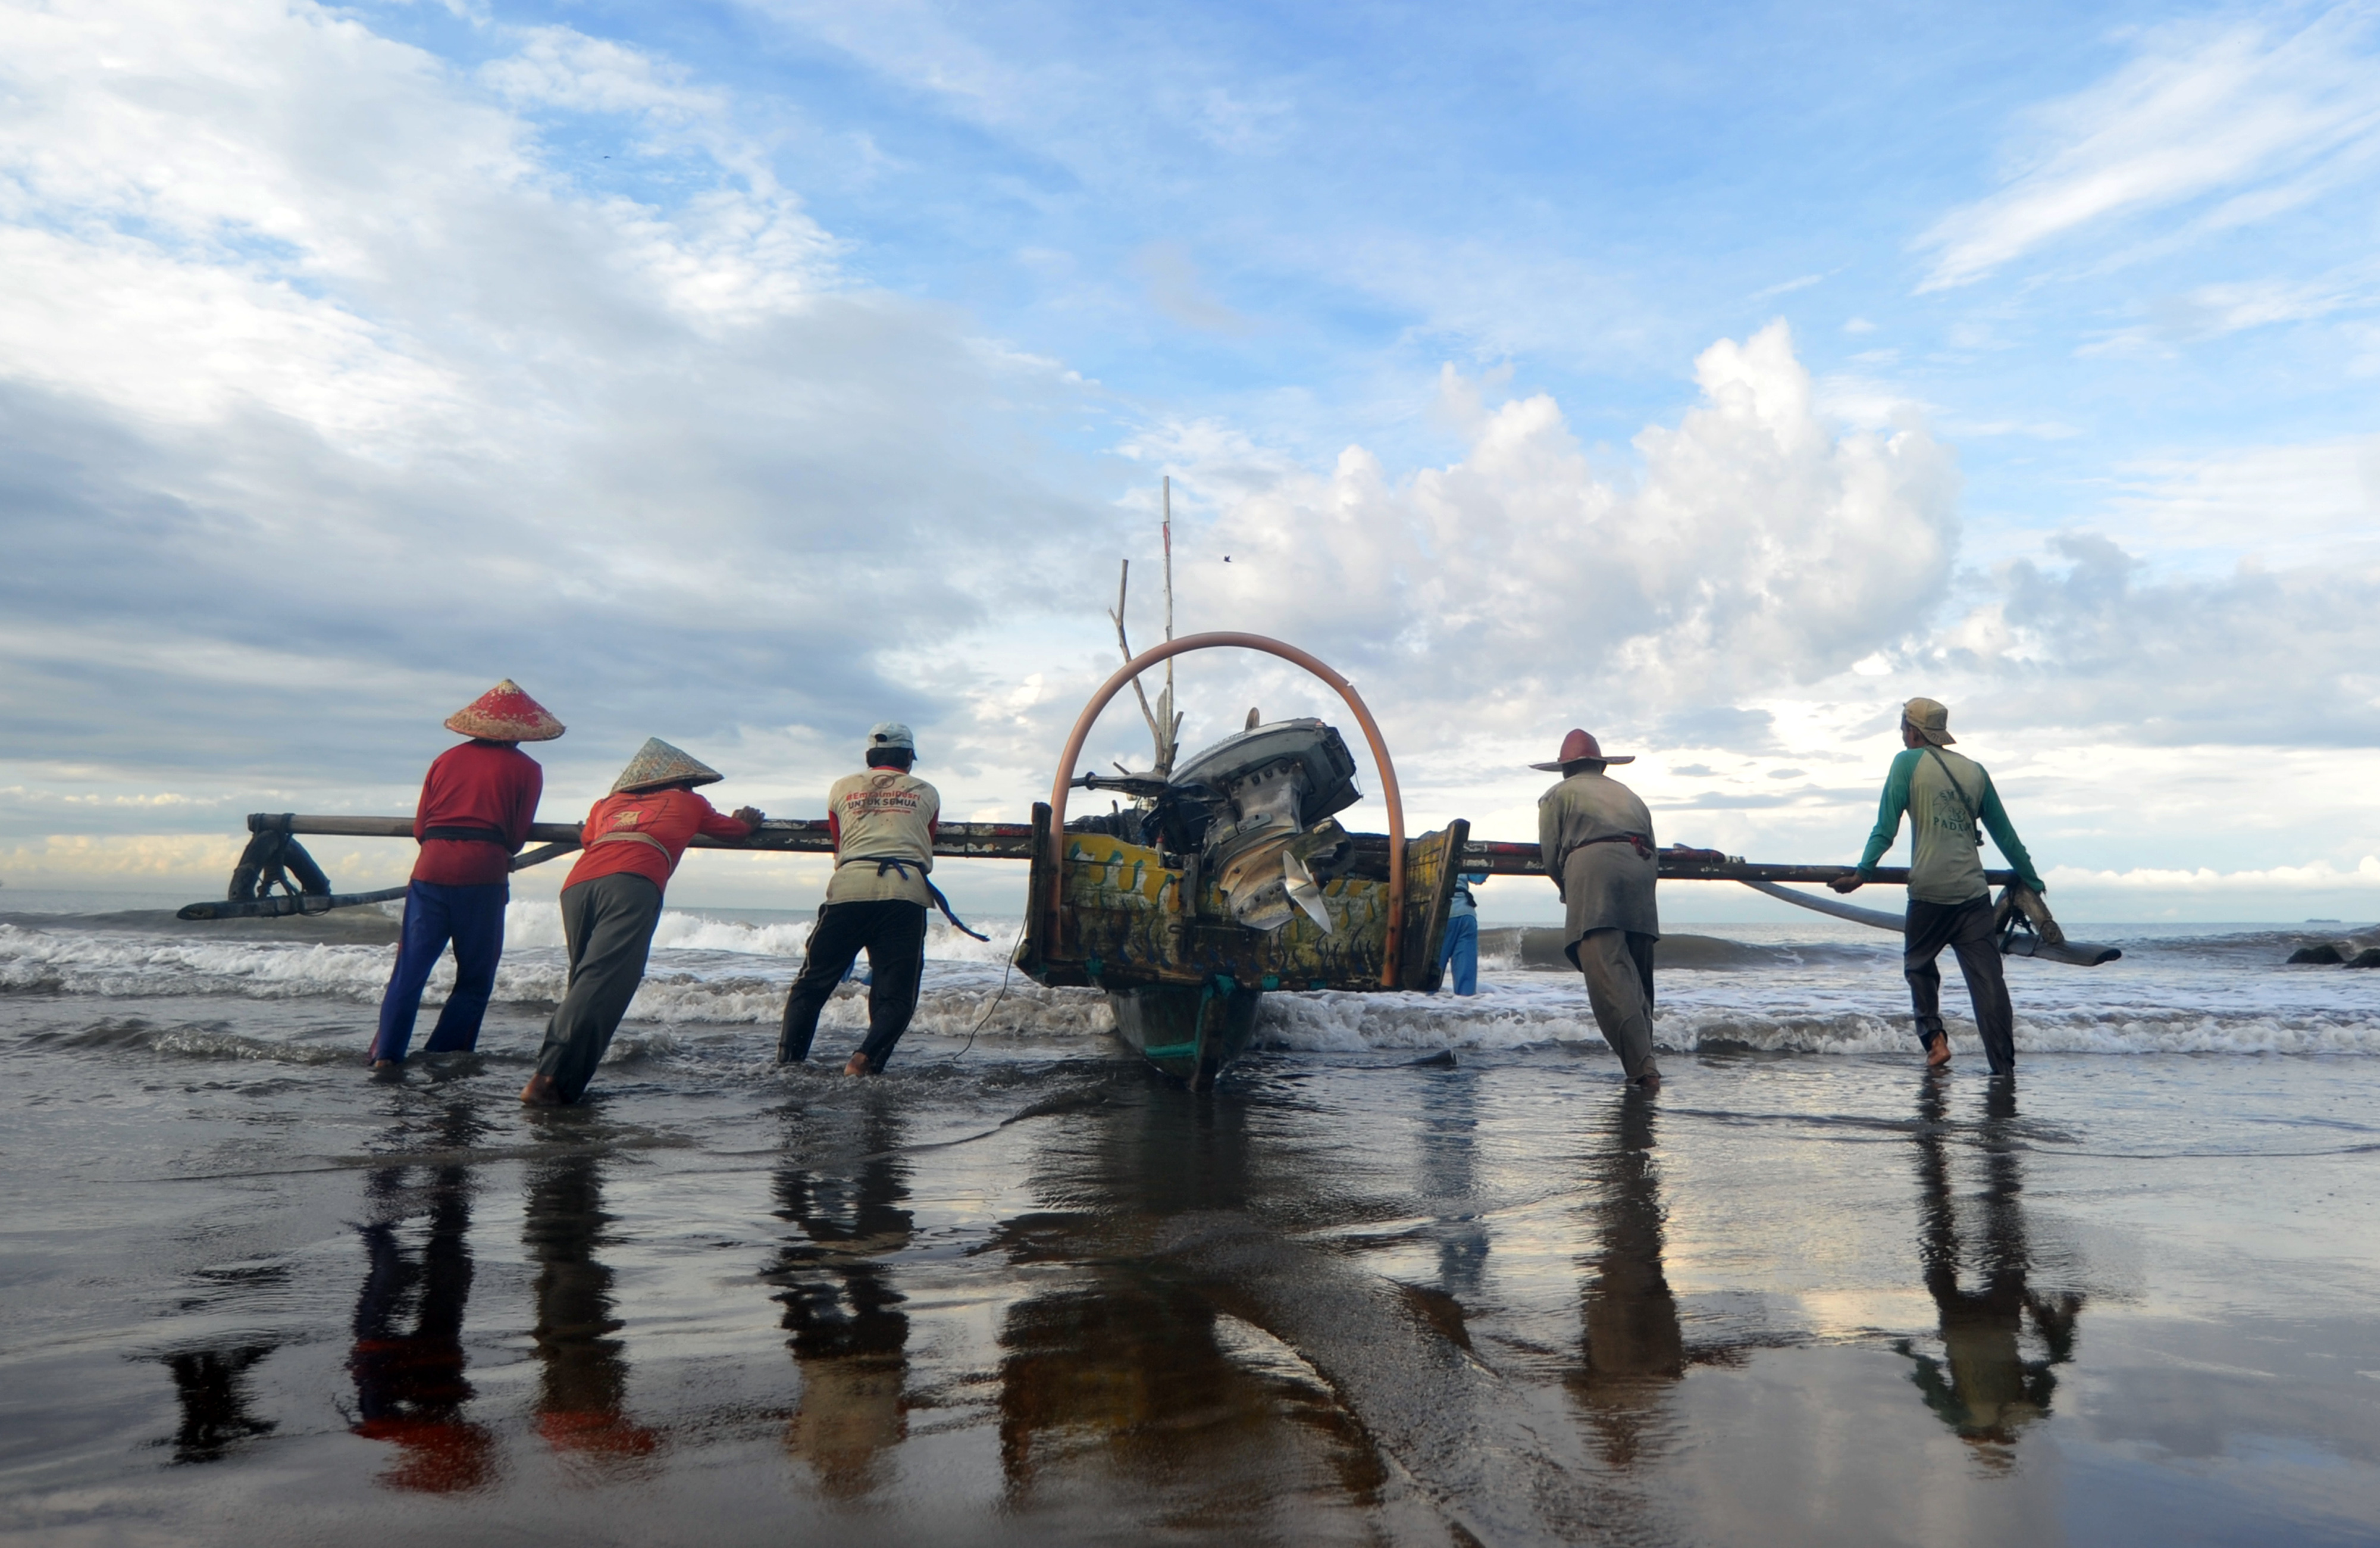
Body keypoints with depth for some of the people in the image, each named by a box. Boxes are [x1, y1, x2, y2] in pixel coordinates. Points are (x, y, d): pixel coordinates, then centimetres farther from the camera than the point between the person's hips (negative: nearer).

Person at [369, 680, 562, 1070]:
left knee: (410, 966, 8)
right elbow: (517, 838, 5)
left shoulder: (447, 759, 16)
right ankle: (440, 1057, 6)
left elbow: (420, 828, 13)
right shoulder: (525, 769, 7)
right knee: (475, 977, 8)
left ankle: (386, 1053, 1)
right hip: (482, 874, -3)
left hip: (431, 868, 3)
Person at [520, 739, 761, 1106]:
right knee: (602, 983, -14)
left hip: (577, 883, 5)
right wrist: (747, 820, 69)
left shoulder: (608, 803, 36)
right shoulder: (688, 801, 30)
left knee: (585, 982, 15)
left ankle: (566, 1076, 7)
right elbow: (734, 829, 47)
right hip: (633, 883, -5)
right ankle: (550, 1076, -27)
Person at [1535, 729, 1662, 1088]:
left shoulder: (1559, 794, 20)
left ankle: (1641, 1065, -26)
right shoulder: (1627, 794, 33)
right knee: (1638, 976, 13)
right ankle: (1644, 1059, 9)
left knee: (1607, 974, -14)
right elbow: (1652, 847, 23)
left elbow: (1550, 854, 11)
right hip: (1640, 870, 5)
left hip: (1592, 865, -5)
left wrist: (1569, 891, 27)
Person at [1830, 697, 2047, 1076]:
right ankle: (2004, 1067, -2)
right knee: (1988, 980, 1)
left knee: (1919, 964, 17)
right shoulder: (1975, 770, 12)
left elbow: (1886, 826, -6)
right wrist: (2031, 879, 28)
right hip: (1974, 892, 3)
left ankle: (1934, 1038, 5)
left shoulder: (1908, 762, 2)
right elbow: (2004, 833, 18)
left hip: (1929, 891, -3)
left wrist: (1863, 872, -6)